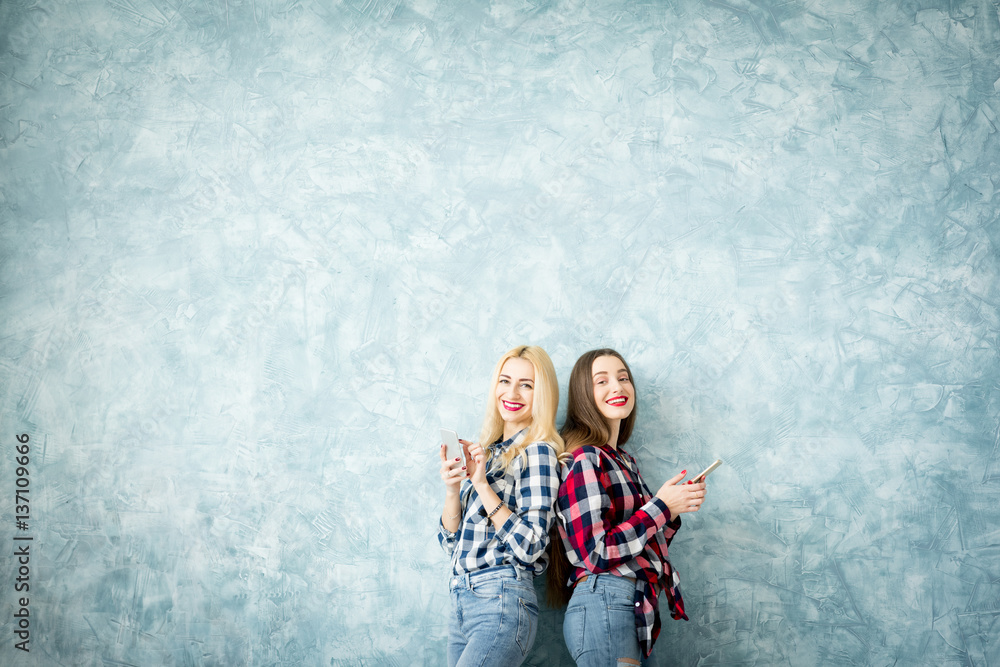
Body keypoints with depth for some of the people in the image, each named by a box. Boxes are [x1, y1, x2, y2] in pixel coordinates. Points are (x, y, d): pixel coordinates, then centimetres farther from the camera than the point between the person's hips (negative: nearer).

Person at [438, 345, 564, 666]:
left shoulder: (538, 452, -6)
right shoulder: (484, 452, 14)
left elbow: (529, 546, -15)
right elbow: (452, 543, 12)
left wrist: (482, 485, -16)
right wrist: (452, 489, -5)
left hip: (501, 601, -7)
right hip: (461, 601, 7)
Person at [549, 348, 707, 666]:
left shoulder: (624, 460, 15)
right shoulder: (582, 458, -12)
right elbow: (594, 553, -19)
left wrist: (676, 507, 2)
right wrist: (661, 506, -13)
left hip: (636, 610, 9)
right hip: (602, 607, -9)